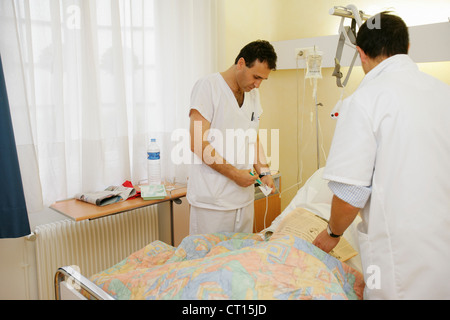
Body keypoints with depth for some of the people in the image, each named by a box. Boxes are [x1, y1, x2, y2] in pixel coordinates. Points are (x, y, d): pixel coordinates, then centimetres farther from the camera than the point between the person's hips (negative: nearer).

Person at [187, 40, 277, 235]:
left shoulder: (253, 94, 13)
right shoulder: (208, 86, -10)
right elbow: (198, 144, -16)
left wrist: (264, 172, 5)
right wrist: (234, 174, -17)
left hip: (244, 197, 7)